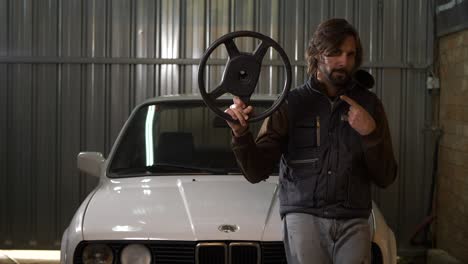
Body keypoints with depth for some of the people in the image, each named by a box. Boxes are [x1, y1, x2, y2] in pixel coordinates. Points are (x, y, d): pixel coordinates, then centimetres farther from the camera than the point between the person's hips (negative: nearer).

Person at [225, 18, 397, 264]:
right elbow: (257, 172, -3)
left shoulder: (369, 104, 7)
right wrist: (241, 134, -20)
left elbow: (385, 178, 6)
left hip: (353, 222, 2)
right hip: (304, 216, -2)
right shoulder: (291, 103, 2)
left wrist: (370, 134, -9)